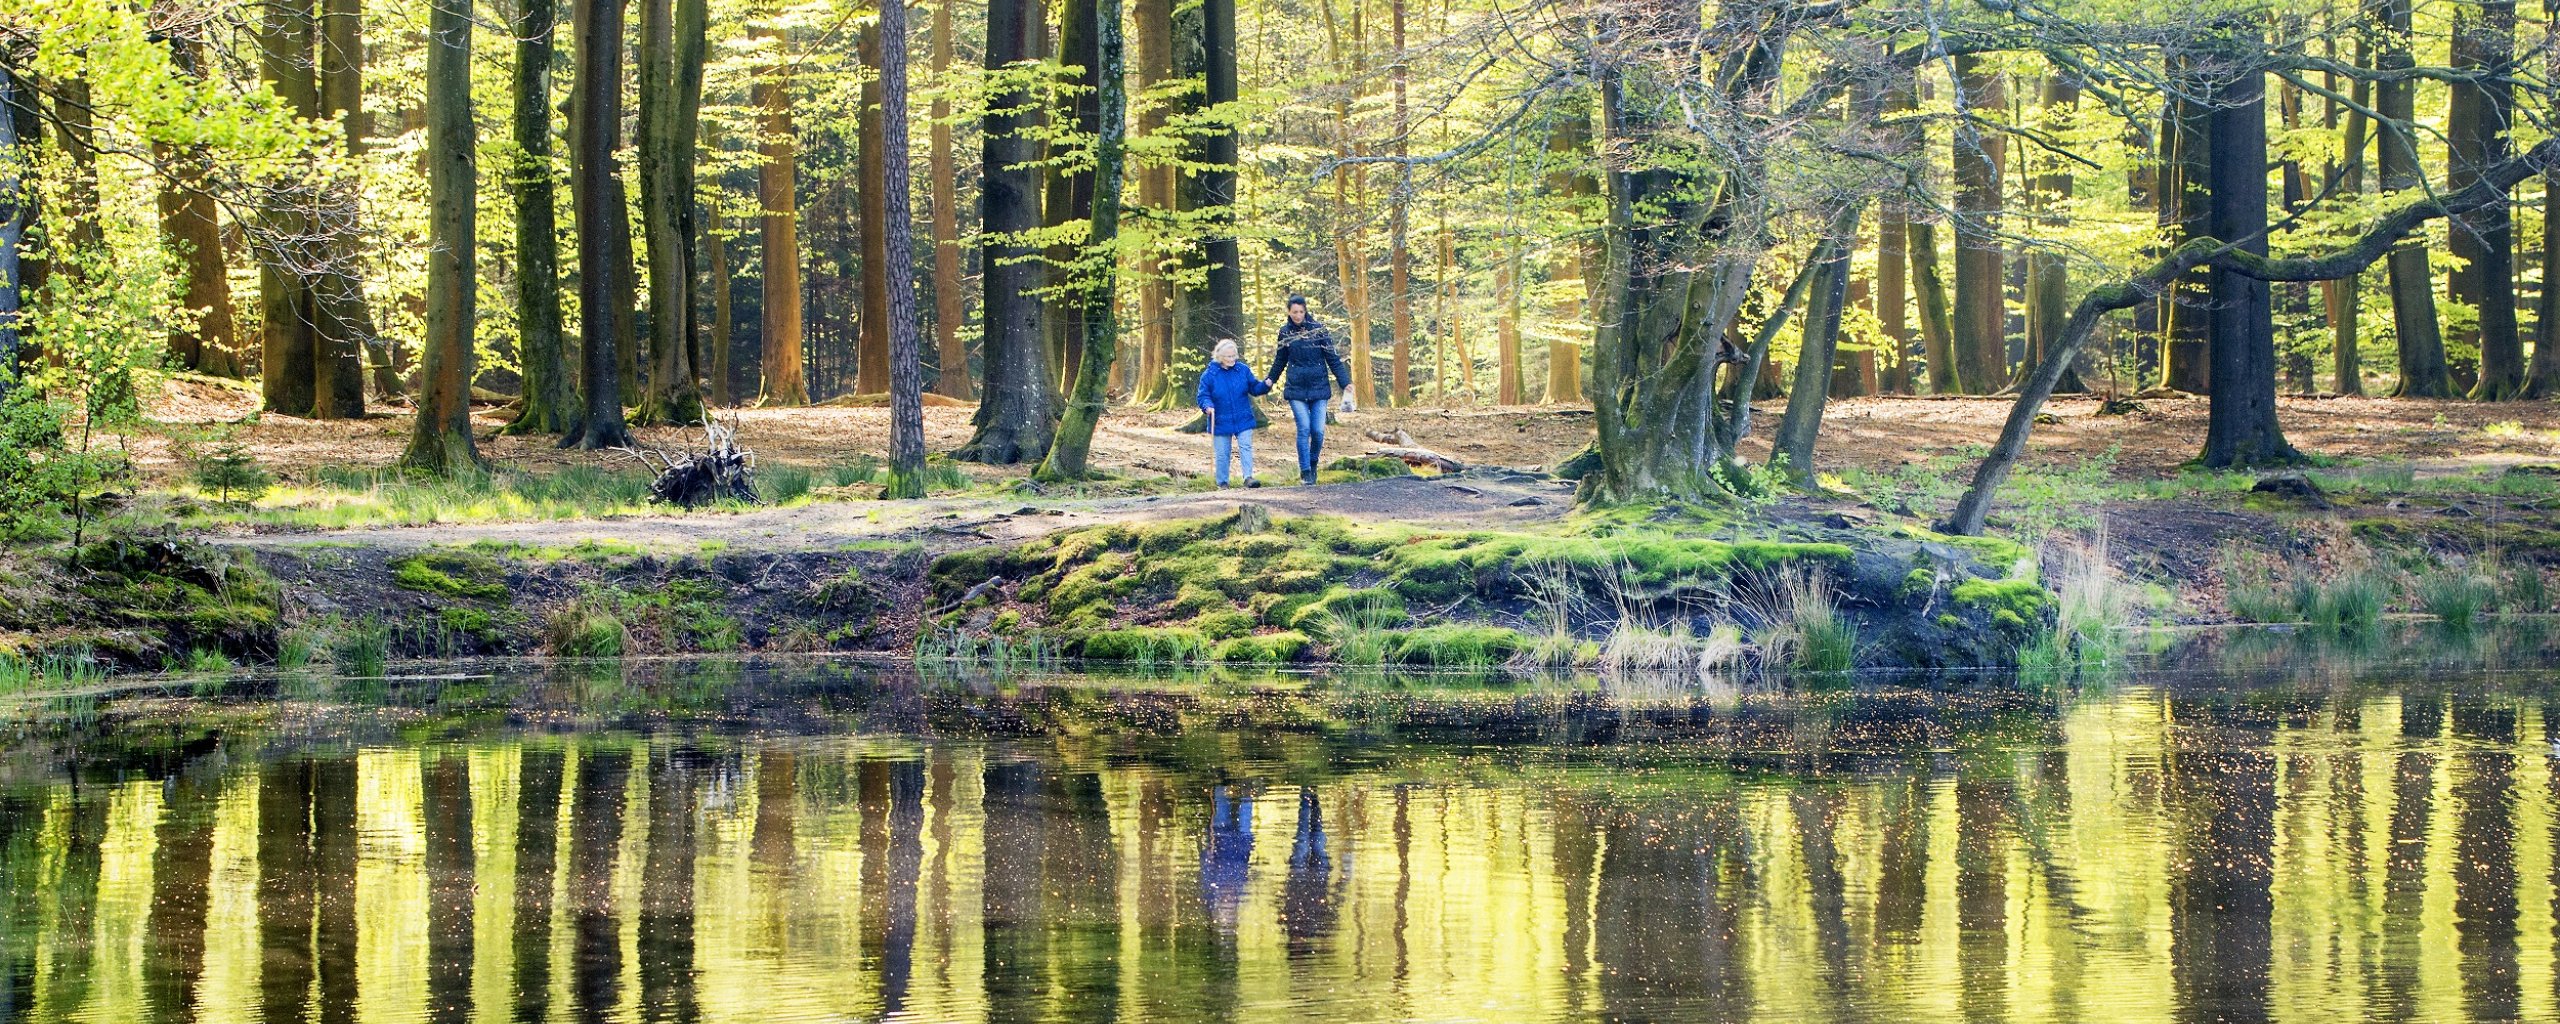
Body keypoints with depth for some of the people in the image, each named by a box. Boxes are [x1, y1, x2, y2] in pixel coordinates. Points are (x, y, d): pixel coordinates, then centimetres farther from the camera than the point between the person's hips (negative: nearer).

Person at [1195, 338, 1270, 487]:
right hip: (1220, 423, -1)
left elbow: (1254, 388, 8)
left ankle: (1248, 477, -7)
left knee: (1246, 448, -7)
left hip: (1243, 420, 1)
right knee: (1222, 454, 6)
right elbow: (1203, 396, -5)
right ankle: (1222, 482, 17)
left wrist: (1265, 385, -12)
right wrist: (1208, 406, -26)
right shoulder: (1209, 374, -7)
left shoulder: (1243, 370, 1)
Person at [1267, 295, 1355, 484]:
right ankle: (1305, 471, 0)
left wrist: (1345, 383, -6)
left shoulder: (1319, 330, -2)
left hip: (1318, 388, 0)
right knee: (1304, 429, -9)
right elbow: (1280, 361, 18)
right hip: (1296, 389, 0)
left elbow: (1333, 359, 0)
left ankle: (1313, 463, 21)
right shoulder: (1285, 332, 3)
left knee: (1318, 430, -4)